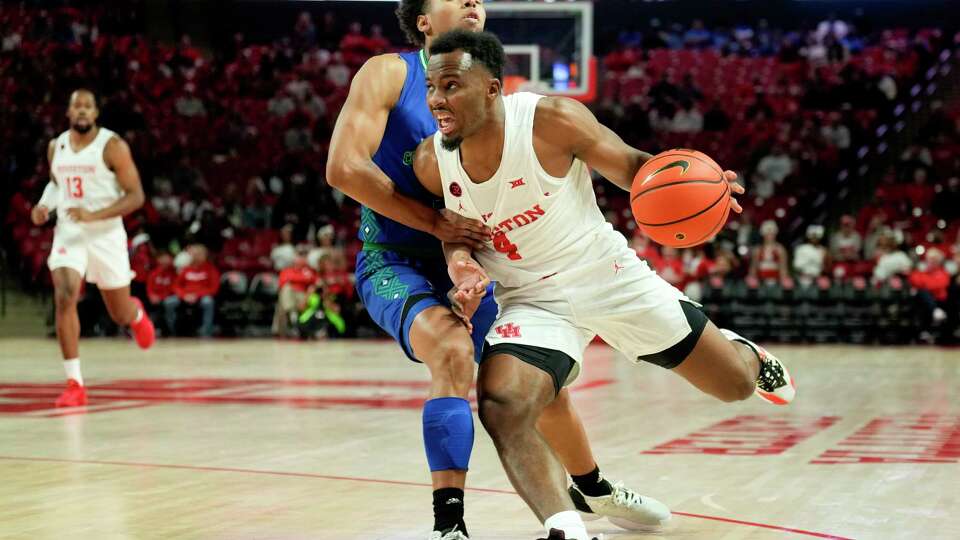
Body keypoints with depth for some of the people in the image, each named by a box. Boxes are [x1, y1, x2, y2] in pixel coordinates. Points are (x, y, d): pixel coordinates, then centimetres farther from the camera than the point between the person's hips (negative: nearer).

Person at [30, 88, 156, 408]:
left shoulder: (113, 146, -11)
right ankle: (74, 384, -18)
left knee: (121, 315, 10)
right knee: (64, 298, -22)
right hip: (68, 234, 2)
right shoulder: (56, 147, 4)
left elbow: (136, 196, -14)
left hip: (106, 235, -2)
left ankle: (137, 313, 52)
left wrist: (94, 215, -26)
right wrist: (44, 205, 2)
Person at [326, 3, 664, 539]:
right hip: (395, 264, -6)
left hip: (462, 269, 6)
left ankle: (595, 489, 42)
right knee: (454, 352, -34)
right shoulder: (389, 74, -11)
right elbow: (343, 167, -20)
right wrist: (435, 222, -21)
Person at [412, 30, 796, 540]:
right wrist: (462, 266, -18)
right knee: (501, 408, -28)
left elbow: (630, 165, -9)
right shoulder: (431, 163, -13)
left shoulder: (552, 120, -23)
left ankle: (743, 352, 49)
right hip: (531, 300, 1)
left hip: (607, 274, -1)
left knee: (737, 384, 10)